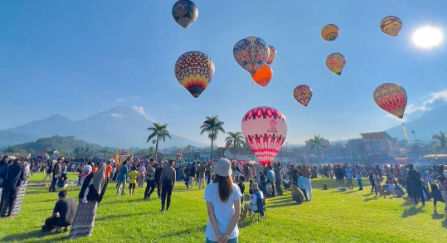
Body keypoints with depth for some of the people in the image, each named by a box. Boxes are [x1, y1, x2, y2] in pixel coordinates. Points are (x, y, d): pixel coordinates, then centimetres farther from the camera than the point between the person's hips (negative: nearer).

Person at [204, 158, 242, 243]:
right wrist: (228, 233, -8)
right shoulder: (235, 188, -10)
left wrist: (217, 234, -8)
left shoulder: (210, 188, -14)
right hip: (231, 232, 1)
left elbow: (210, 213, -13)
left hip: (213, 233, -1)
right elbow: (237, 212, -11)